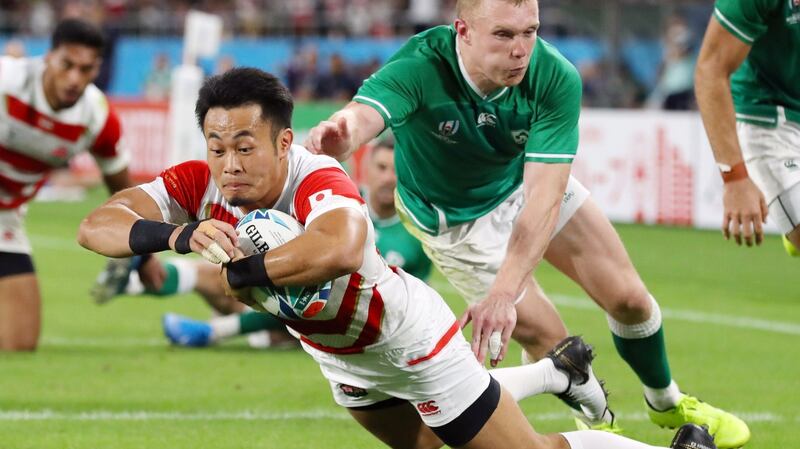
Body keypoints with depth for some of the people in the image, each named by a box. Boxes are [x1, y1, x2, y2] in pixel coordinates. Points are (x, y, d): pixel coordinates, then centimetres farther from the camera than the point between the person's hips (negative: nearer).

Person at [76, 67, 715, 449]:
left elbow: (338, 249, -66)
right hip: (339, 354, 7)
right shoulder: (200, 186, -24)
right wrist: (175, 235, -54)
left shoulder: (319, 184, -41)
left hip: (407, 336, -7)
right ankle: (557, 370, 54)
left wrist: (242, 273, -54)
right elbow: (96, 225, -35)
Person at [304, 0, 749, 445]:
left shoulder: (556, 78, -33)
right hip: (455, 216, -2)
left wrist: (504, 293, -49)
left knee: (627, 299, 2)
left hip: (522, 179, 3)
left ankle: (667, 402, 34)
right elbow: (362, 115, -57)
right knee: (548, 339, -4)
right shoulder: (420, 66, -38)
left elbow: (544, 197, -38)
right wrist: (338, 133, -83)